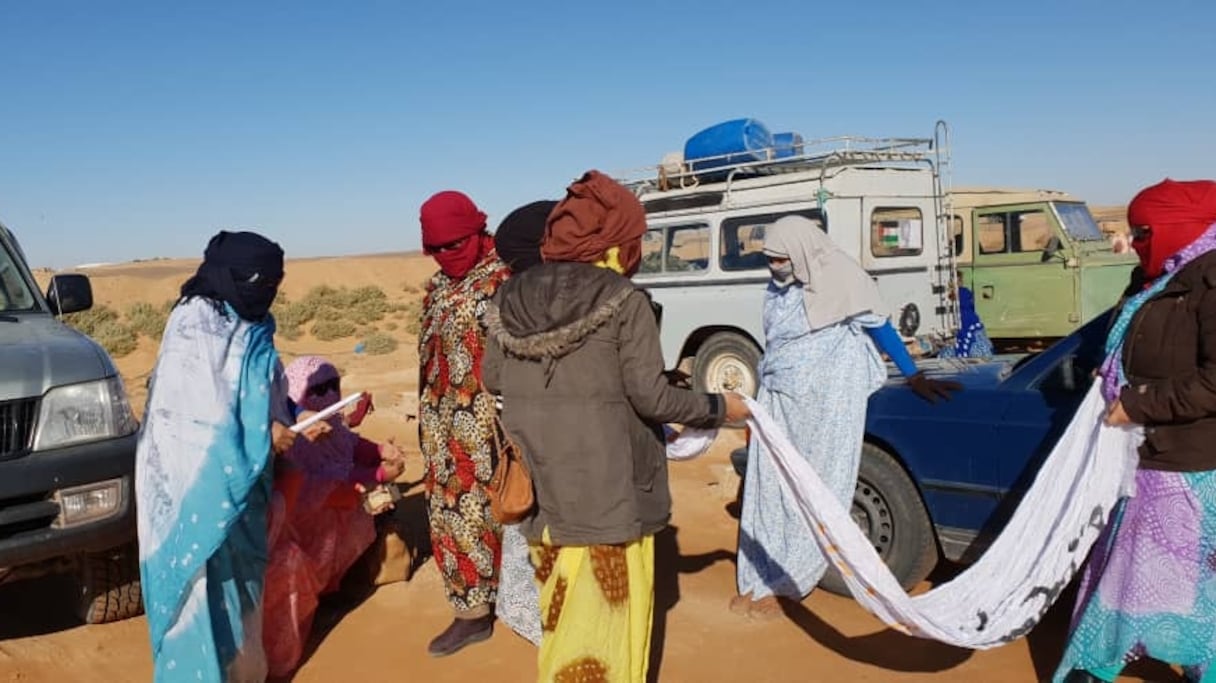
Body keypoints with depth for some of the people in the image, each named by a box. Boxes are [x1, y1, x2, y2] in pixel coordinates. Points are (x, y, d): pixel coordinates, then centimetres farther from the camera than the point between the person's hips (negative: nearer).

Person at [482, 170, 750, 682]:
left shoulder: (511, 298, 1)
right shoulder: (623, 300, -14)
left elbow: (492, 380, 10)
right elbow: (650, 395, -15)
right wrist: (719, 408, 0)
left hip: (539, 479, 5)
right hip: (605, 481, -5)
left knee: (559, 596, 23)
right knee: (608, 599, 11)